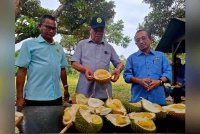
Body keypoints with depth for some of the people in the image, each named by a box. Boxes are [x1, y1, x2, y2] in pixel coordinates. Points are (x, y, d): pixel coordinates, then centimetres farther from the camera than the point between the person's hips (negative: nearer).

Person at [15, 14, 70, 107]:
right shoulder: (29, 44, -2)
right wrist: (19, 97, -9)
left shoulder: (59, 47, 11)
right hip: (34, 98, -4)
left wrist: (66, 88, 16)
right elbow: (22, 70, -6)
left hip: (56, 97, 5)